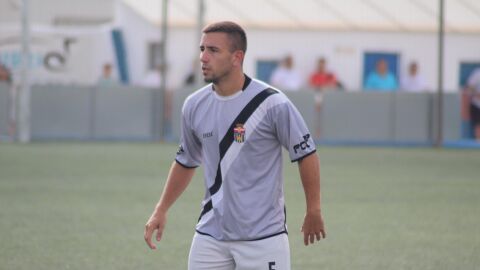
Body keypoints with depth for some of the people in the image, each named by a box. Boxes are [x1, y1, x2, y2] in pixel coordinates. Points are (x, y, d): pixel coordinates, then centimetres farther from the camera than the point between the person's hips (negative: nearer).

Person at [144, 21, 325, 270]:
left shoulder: (271, 103, -12)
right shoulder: (194, 105, 4)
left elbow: (306, 154, -4)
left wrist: (313, 212, 0)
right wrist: (161, 210, 16)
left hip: (263, 237, -5)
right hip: (210, 237, 5)